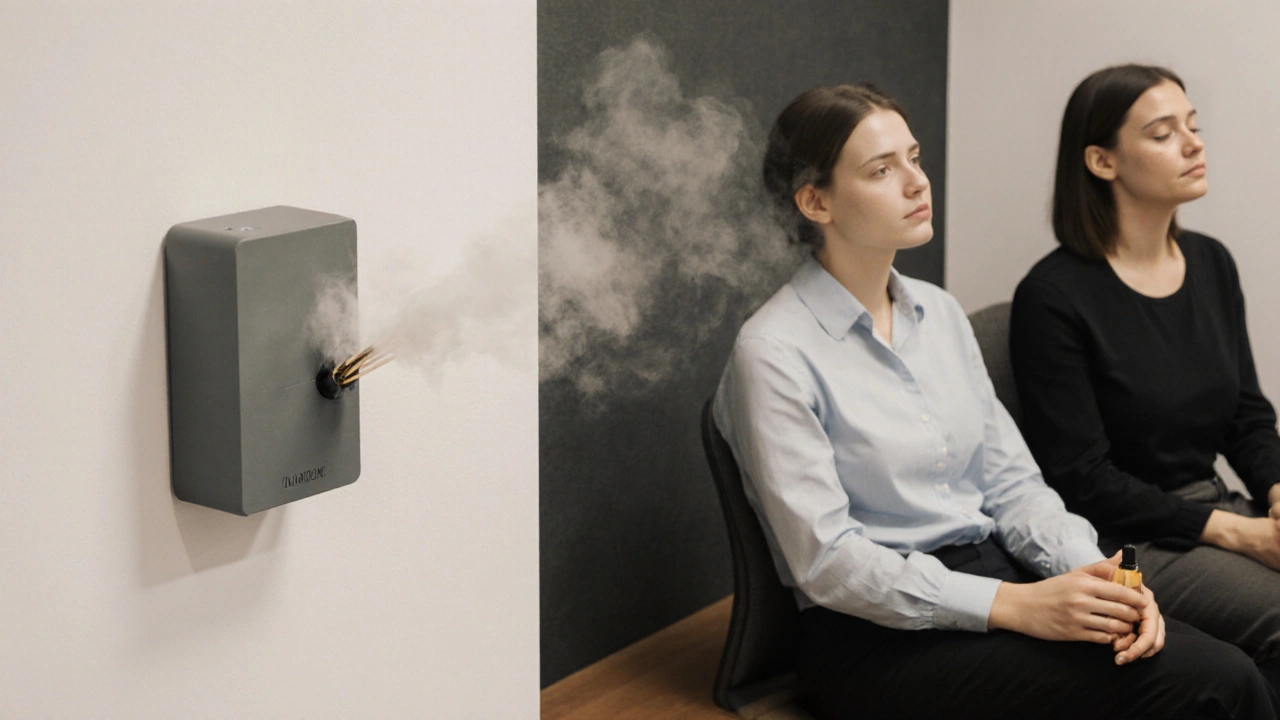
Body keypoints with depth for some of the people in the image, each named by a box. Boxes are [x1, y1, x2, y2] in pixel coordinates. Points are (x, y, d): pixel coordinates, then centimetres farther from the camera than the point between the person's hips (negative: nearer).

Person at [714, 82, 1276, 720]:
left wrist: (1090, 572, -9)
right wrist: (1014, 605, -21)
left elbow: (1009, 481, 12)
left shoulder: (940, 315, 13)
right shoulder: (776, 355, -10)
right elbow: (825, 559, -15)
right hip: (877, 636, -7)